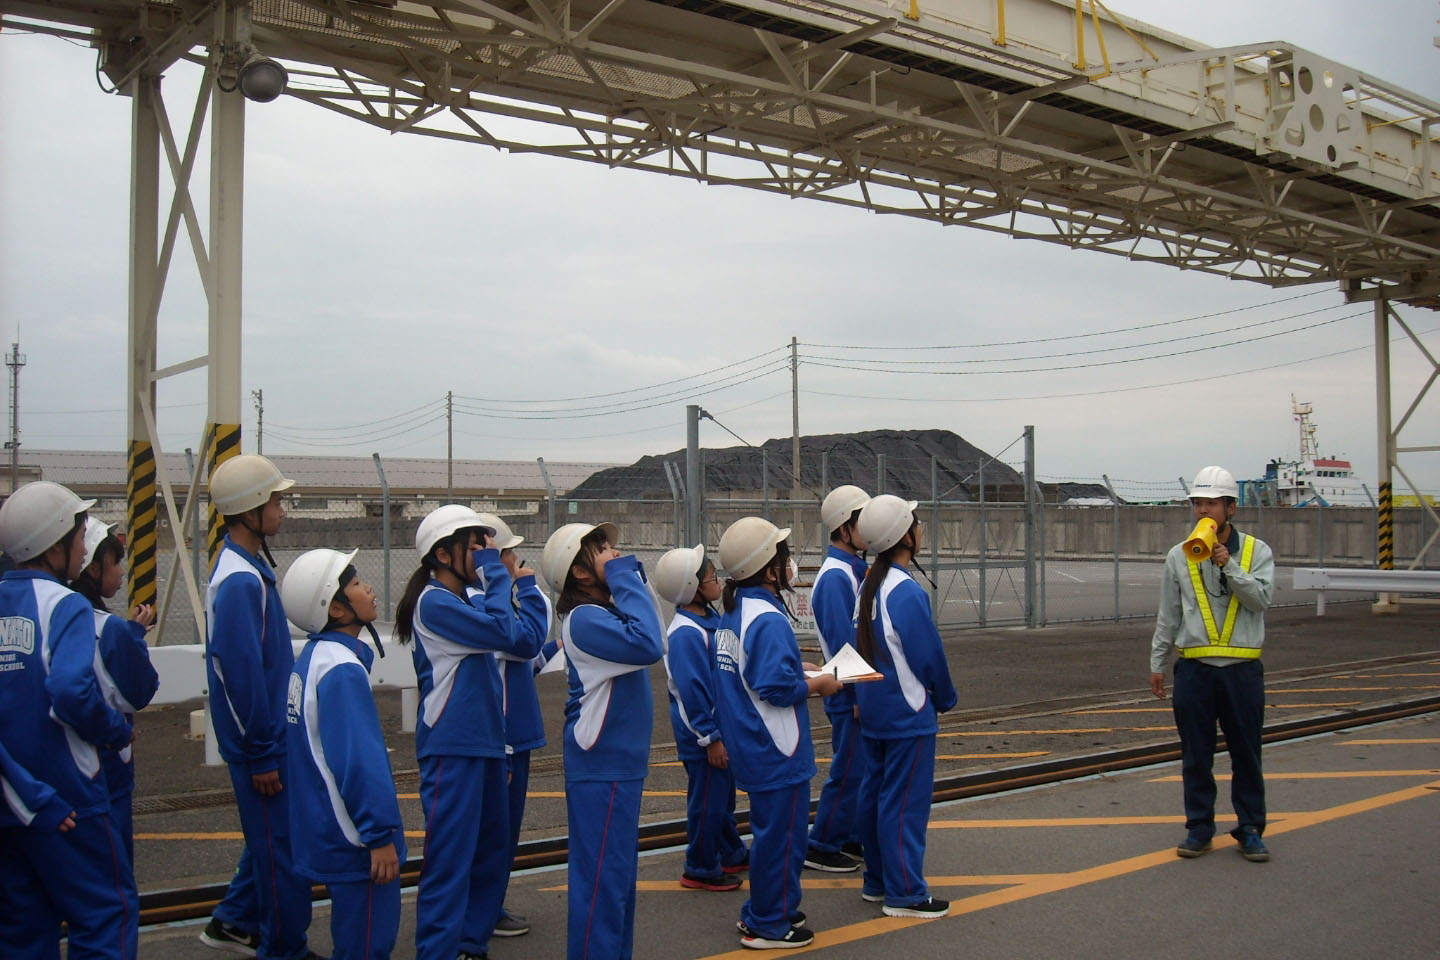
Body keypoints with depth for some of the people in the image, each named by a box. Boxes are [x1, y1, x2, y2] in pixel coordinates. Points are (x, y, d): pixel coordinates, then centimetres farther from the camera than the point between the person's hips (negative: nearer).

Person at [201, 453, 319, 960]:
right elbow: (242, 674, -24)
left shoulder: (252, 567, 10)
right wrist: (261, 755, -19)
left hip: (275, 732, 10)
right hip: (264, 743, -10)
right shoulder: (239, 582, -22)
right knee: (282, 847, 1)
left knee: (273, 837, 23)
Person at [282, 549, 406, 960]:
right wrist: (380, 835, -20)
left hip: (329, 830, 10)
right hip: (356, 839, -10)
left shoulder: (313, 658, 9)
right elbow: (358, 761, -25)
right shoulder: (342, 670, -22)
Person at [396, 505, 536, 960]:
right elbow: (501, 631, -22)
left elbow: (525, 643, 10)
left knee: (492, 852, 16)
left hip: (484, 744, 9)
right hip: (451, 748, -9)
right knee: (450, 859, -6)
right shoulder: (434, 603, -12)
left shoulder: (468, 602, 14)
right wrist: (494, 570, -13)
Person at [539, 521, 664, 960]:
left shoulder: (604, 612, 12)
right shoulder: (584, 619, -20)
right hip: (601, 769, -10)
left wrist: (630, 577, 6)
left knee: (620, 874, 19)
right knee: (602, 879, -4)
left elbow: (656, 643, 11)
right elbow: (647, 643, -32)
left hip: (618, 763, 10)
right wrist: (625, 576, -23)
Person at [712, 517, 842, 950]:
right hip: (777, 752, -10)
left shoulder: (734, 612, 8)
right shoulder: (768, 619, -23)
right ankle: (768, 926, 13)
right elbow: (778, 687, -28)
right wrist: (817, 684, -12)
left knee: (771, 830, 22)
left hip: (751, 748, 10)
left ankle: (762, 910, 33)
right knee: (780, 835, 3)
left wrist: (798, 670, 12)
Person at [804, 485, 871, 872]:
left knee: (862, 769, 16)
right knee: (848, 771, -2)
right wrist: (858, 695, -20)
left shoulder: (855, 570, 11)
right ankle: (821, 847, 7)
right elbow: (842, 641, -22)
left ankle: (852, 837, 27)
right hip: (851, 693, -9)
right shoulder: (835, 576, -19)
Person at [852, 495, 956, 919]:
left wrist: (862, 697, 18)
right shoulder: (906, 592, -21)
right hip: (907, 711, -9)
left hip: (873, 709, 9)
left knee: (875, 792, 15)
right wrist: (945, 699, 0)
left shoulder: (869, 584, 6)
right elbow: (929, 656, -16)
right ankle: (905, 893, 4)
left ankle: (876, 881, 25)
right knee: (905, 801, -2)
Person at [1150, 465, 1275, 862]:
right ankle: (1199, 828, 17)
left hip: (1242, 668, -1)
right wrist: (1157, 663, 11)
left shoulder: (1256, 551, 3)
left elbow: (1261, 598, -10)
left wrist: (1228, 565, -19)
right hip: (1195, 668, 1)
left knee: (1246, 753, 6)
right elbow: (1168, 615, 11)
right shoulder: (1179, 556, 6)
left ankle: (1250, 830, 17)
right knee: (1195, 755, 6)